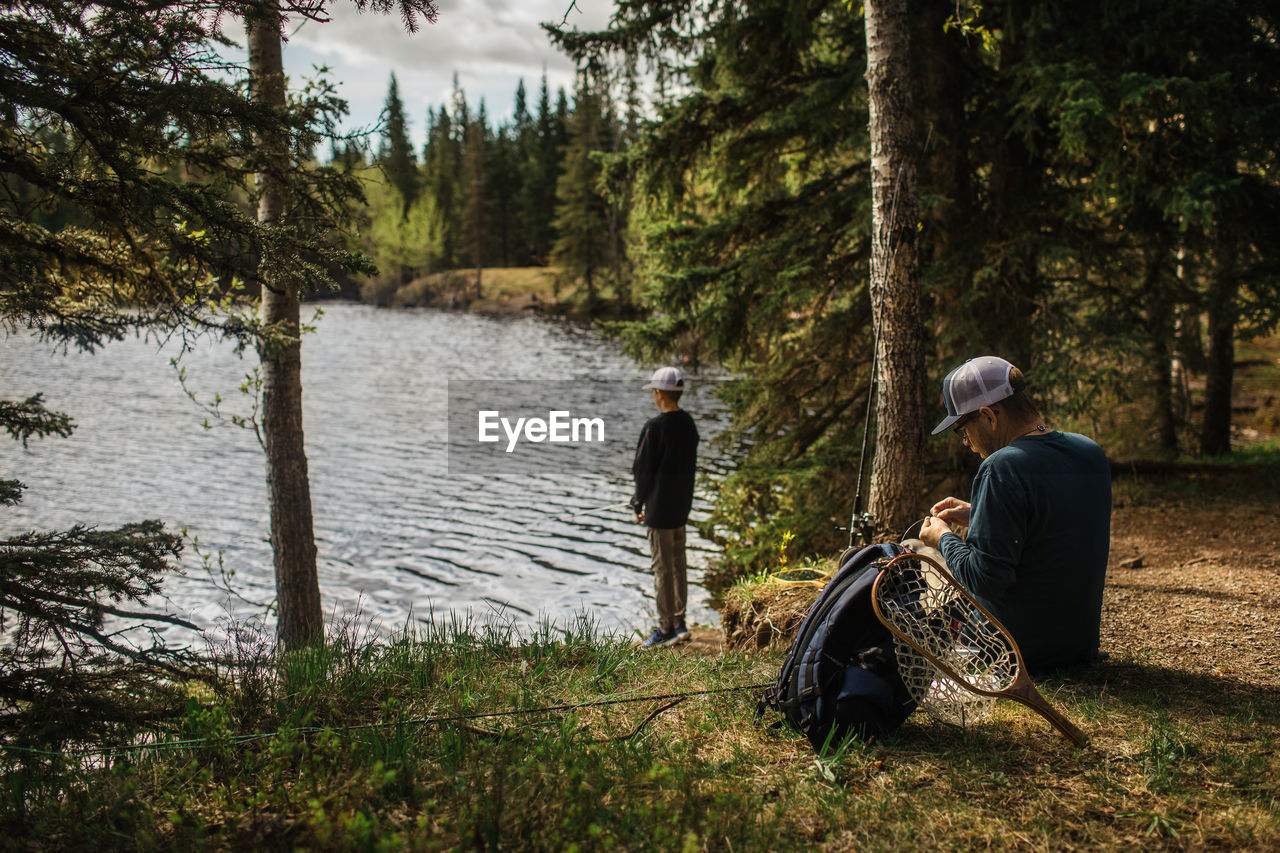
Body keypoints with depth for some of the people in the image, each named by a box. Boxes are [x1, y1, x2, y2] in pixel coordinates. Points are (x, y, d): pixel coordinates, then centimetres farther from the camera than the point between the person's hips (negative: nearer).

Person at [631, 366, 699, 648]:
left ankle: (667, 628, 6)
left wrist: (639, 503, -2)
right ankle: (678, 624, 25)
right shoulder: (688, 422, 6)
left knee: (663, 567, -1)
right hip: (682, 504, 8)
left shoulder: (656, 427, -19)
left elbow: (644, 469, -14)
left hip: (660, 506, -8)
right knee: (678, 564, 16)